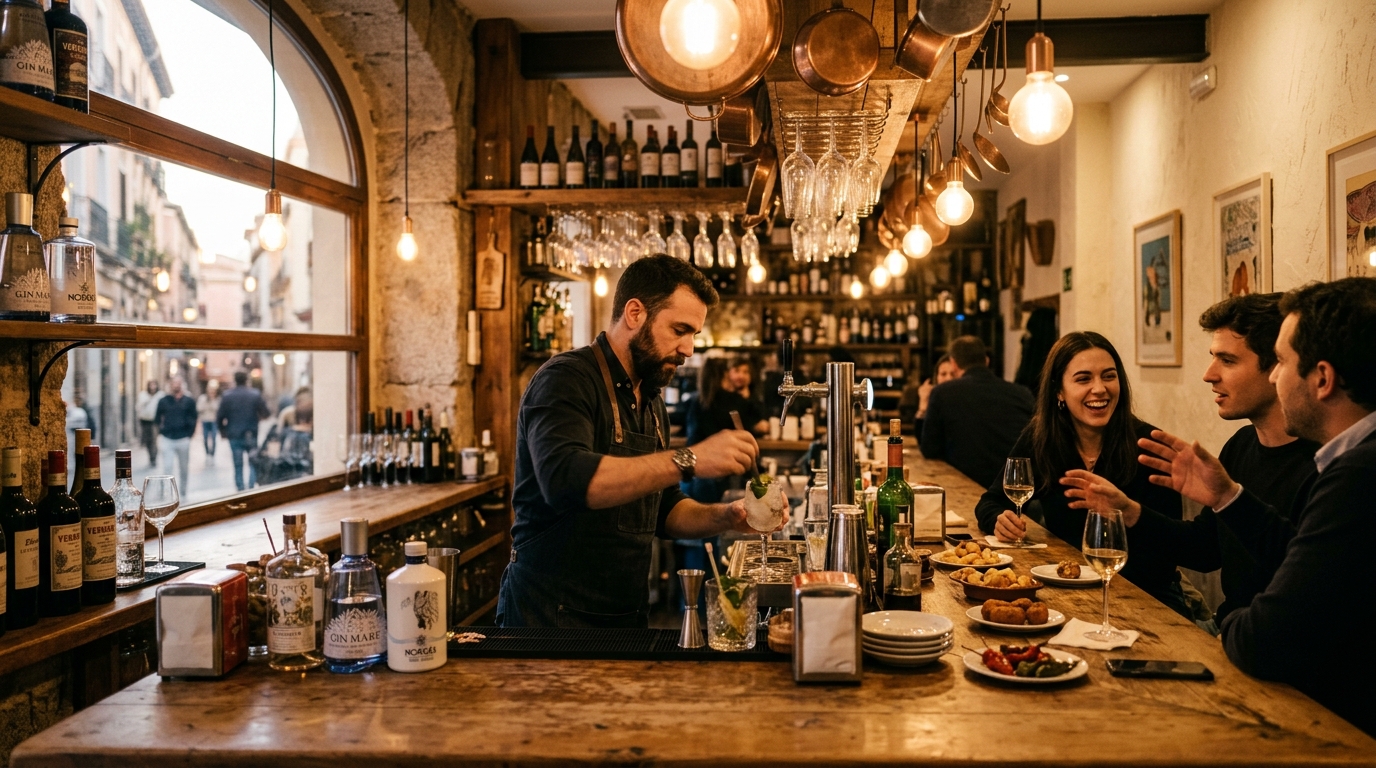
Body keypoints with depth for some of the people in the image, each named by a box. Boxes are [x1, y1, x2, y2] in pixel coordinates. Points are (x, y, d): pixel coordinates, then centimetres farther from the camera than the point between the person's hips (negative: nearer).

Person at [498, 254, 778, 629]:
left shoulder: (651, 401, 12)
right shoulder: (566, 379, -15)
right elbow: (565, 479, -33)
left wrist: (723, 518, -2)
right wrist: (689, 461, -35)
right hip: (552, 616, -8)